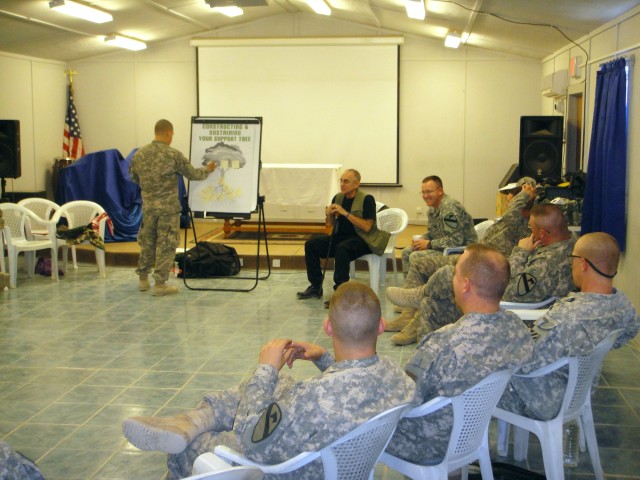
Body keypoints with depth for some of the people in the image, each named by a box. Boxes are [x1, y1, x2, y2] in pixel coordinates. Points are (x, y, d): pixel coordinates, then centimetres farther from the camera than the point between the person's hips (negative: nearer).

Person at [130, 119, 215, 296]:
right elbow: (192, 174, -3)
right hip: (168, 207, -5)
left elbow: (134, 177, 13)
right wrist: (208, 170, 16)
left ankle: (143, 279, 26)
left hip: (148, 206, 5)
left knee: (147, 242, 18)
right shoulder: (174, 155, -13)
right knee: (166, 245, 3)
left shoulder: (139, 154, 0)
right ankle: (160, 284, 5)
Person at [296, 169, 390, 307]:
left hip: (362, 240, -7)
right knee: (310, 244, -10)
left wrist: (346, 213, -22)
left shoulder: (367, 199, -12)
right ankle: (316, 287, -5)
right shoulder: (338, 197, 7)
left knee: (341, 248, -38)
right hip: (341, 236, 7)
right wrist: (329, 215, -4)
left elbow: (367, 227, -19)